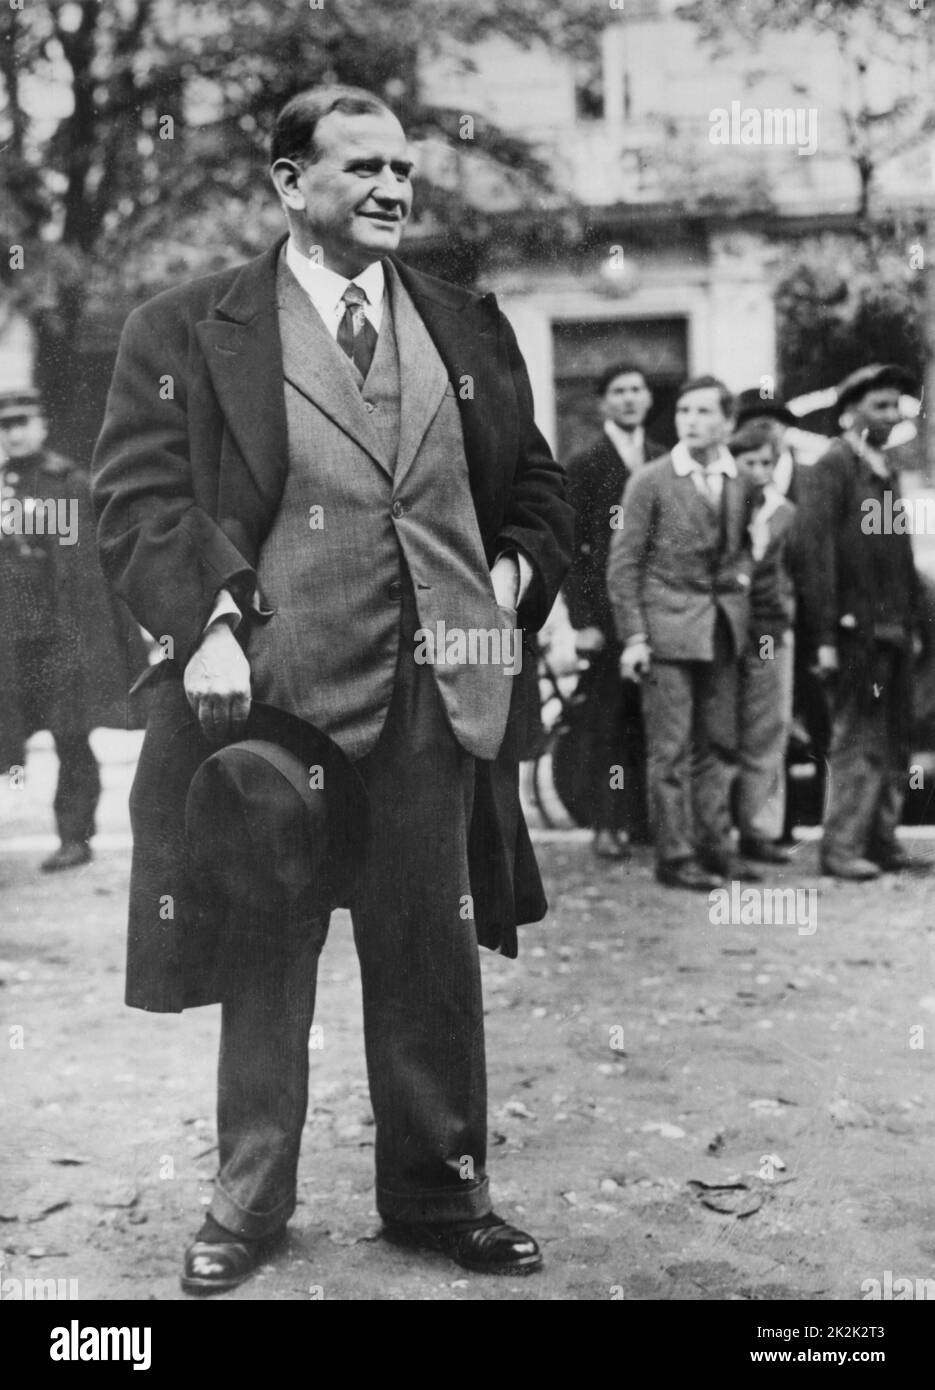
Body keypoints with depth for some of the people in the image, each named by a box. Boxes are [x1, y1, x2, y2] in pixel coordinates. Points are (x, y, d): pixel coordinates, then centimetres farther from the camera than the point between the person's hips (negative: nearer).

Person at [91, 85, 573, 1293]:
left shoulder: (469, 328, 14)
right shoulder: (184, 331, 2)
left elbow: (535, 490, 19)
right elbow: (136, 502, -4)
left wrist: (515, 582, 2)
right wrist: (204, 626, -17)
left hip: (436, 695, 3)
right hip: (272, 693, -3)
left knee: (434, 959, 11)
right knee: (266, 959, 9)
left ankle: (437, 1193, 27)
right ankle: (248, 1202, 25)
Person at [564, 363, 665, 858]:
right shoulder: (585, 465, 1)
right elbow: (571, 547, -2)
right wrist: (581, 621, -10)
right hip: (608, 611, -3)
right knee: (609, 721, -1)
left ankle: (647, 817, 12)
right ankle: (610, 824, 5)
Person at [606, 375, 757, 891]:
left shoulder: (743, 484, 8)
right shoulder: (650, 481, -3)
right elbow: (623, 563, -4)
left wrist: (741, 575, 3)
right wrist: (633, 636, -10)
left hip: (723, 630, 4)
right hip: (667, 628, -4)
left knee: (718, 746, 8)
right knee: (671, 750, -2)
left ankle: (714, 847, 18)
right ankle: (675, 857, 4)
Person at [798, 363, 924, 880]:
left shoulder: (886, 468, 17)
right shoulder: (834, 465, -8)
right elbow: (816, 549, -13)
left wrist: (913, 620, 14)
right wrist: (827, 636, -17)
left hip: (894, 630, 8)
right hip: (858, 629, -8)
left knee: (894, 741, 9)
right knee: (858, 741, -4)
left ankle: (882, 840, 17)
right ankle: (842, 847, 3)